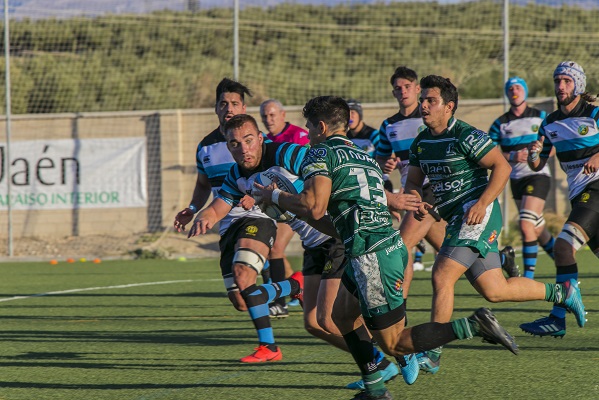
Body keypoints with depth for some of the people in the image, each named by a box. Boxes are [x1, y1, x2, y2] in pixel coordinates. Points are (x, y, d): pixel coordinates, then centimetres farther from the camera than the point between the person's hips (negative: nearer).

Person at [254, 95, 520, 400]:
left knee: (393, 342, -4)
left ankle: (474, 326, -16)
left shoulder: (320, 153, -3)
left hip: (371, 257, -9)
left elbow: (314, 208, -14)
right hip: (392, 246, 9)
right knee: (342, 314, 24)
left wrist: (275, 197, 0)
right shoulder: (365, 157, 22)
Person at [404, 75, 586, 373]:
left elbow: (502, 166, -14)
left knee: (441, 275, -19)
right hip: (456, 221, 9)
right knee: (494, 291, 10)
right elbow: (413, 181, 18)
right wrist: (417, 203, -5)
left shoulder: (465, 136, -13)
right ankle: (562, 292, 29)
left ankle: (431, 352, -15)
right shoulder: (421, 142, 10)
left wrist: (482, 204, -23)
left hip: (477, 216, -9)